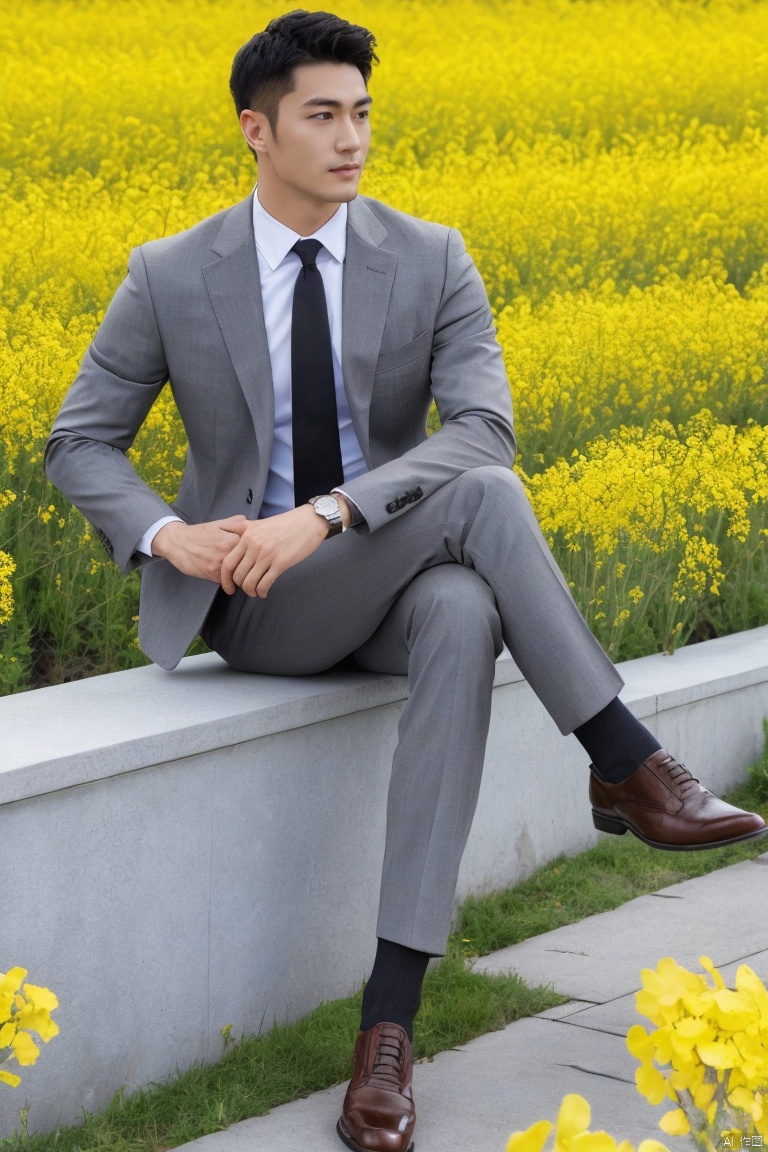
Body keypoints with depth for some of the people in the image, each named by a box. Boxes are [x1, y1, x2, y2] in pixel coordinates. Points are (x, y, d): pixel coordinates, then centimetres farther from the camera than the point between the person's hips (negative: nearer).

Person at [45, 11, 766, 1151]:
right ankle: (628, 767, -23)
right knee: (481, 498, -31)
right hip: (258, 600, -2)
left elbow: (484, 431, -16)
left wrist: (325, 511, -30)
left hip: (400, 582, 2)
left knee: (464, 618, -39)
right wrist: (165, 535, -18)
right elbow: (79, 441, 3)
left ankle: (392, 1012, -41)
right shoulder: (173, 276, -3)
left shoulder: (432, 262, -3)